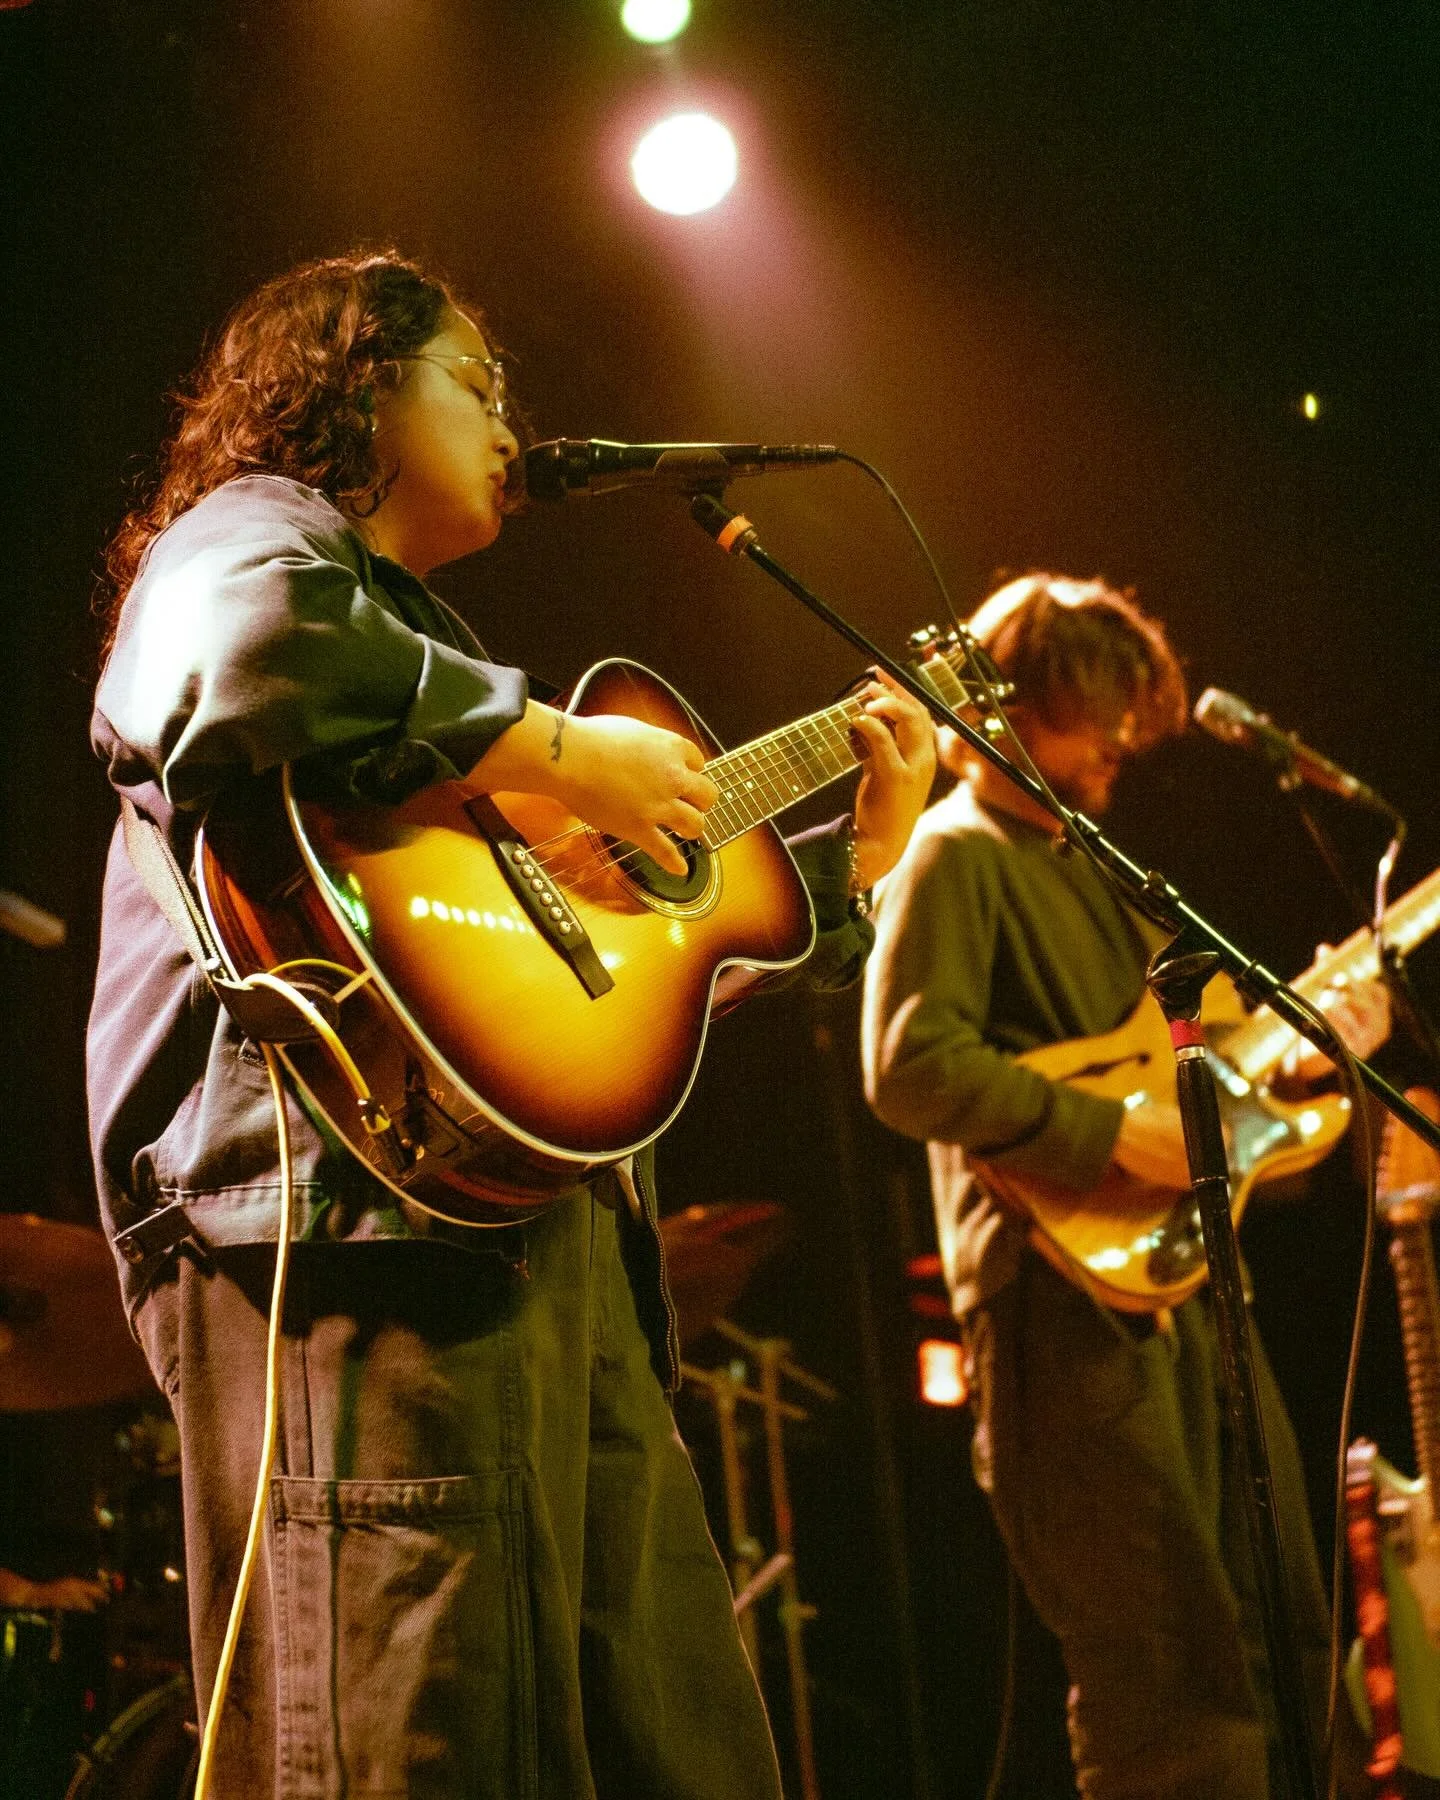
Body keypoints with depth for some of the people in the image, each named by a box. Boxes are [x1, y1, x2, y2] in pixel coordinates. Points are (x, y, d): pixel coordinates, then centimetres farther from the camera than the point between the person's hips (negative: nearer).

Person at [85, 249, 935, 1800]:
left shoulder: (415, 624, 34)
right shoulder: (255, 530, 5)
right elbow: (242, 644, -24)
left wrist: (861, 852, 34)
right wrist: (560, 755, -15)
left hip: (562, 1244, 10)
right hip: (359, 1231, -10)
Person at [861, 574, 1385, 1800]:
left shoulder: (1088, 863, 22)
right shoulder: (957, 857, -6)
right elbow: (911, 1066, -20)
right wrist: (1112, 1132, -21)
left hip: (1185, 1284, 9)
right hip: (1072, 1300, -9)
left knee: (1283, 1651, 12)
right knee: (1175, 1694, -10)